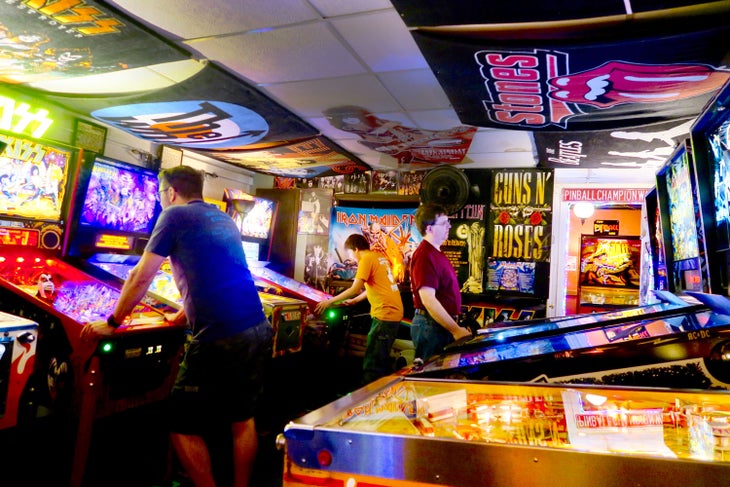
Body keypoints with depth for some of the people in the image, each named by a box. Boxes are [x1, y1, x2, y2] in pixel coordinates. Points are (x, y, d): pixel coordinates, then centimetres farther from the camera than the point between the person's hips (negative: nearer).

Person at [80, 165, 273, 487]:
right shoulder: (223, 219, 20)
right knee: (242, 419, 21)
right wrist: (185, 314, 37)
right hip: (258, 331, 8)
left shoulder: (175, 215, 1)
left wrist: (112, 323, 13)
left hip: (220, 339, -8)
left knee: (183, 426, 11)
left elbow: (141, 277, 1)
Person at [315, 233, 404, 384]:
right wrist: (355, 300, 30)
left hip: (385, 313, -10)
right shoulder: (380, 258, 17)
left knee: (372, 362, -6)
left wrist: (330, 301, -5)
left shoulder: (367, 259, -8)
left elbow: (355, 289, -14)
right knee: (381, 358, 19)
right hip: (394, 311, 10)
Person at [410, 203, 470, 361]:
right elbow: (428, 300, -26)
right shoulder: (425, 256, -19)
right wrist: (456, 330, -24)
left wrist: (455, 326, 18)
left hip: (443, 325, 10)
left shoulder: (437, 253, 14)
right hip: (431, 326, -10)